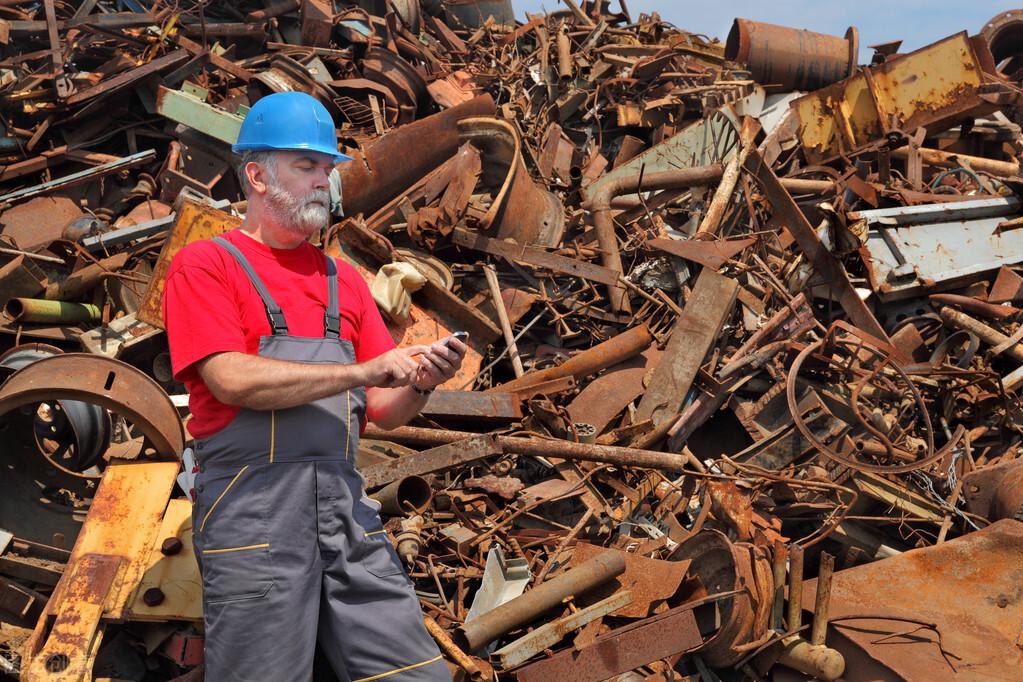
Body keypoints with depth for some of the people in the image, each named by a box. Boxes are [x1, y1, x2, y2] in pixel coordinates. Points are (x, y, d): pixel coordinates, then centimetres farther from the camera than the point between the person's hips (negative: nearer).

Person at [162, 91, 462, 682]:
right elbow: (233, 380, -12)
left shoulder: (345, 280, 17)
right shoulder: (206, 265, 4)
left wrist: (418, 383, -8)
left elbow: (383, 411, 14)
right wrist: (361, 370, -15)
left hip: (347, 504, 4)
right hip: (253, 507, -4)